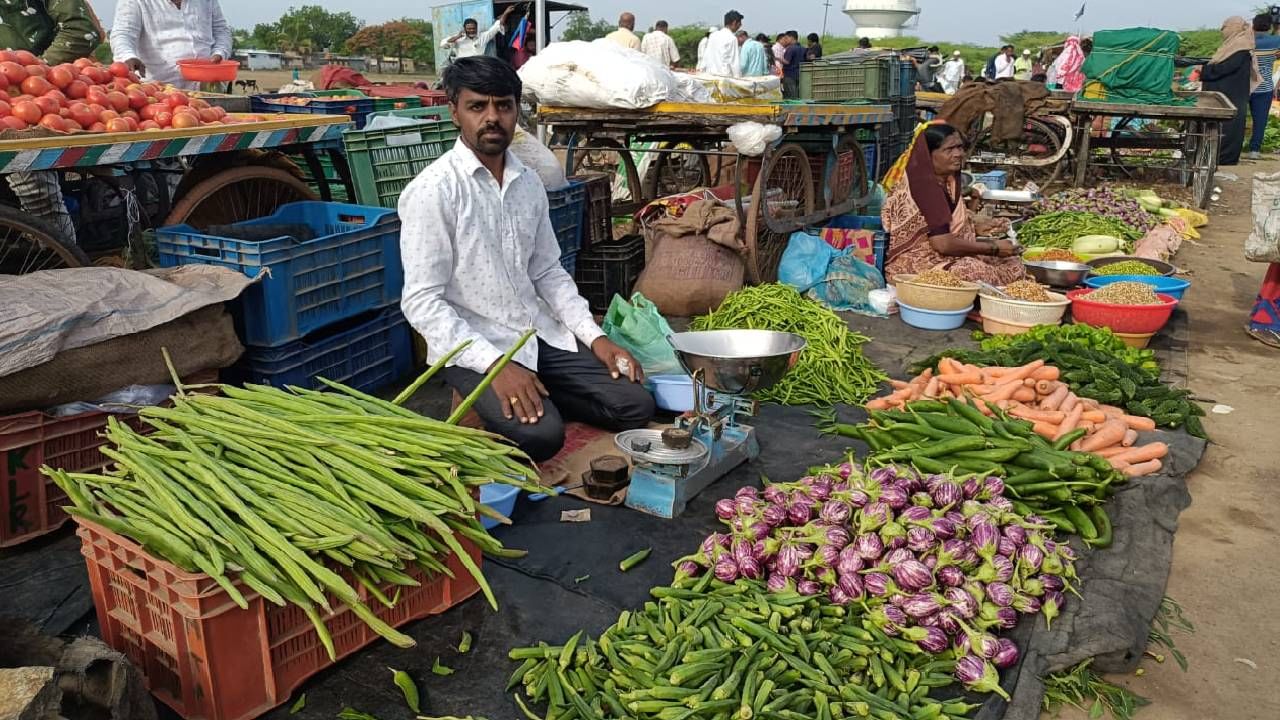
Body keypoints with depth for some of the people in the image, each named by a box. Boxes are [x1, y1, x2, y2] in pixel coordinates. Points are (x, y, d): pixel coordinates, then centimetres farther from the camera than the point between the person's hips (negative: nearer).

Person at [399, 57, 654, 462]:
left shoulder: (529, 183, 6)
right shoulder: (432, 191, -14)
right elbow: (422, 301, -16)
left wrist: (595, 336, 2)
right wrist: (494, 364, -25)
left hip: (542, 336, 6)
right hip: (473, 348, -6)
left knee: (635, 405, -4)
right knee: (540, 434, -27)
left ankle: (537, 394, 12)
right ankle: (489, 406, 4)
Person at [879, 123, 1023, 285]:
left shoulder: (947, 180, 7)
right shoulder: (922, 184, -21)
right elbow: (943, 243, -26)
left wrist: (976, 227, 4)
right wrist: (993, 248, -15)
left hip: (940, 257, 10)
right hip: (915, 265, -10)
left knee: (1013, 263, 5)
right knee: (982, 275, -27)